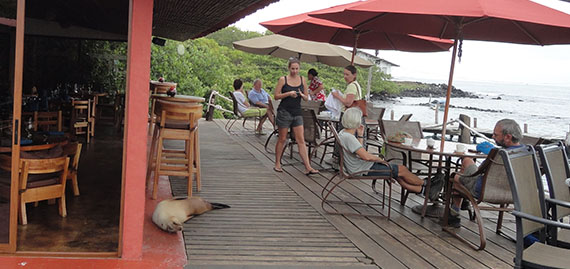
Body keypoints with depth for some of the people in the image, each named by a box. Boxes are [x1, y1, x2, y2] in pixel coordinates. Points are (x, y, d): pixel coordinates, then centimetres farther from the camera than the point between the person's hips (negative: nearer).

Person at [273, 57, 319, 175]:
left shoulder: (302, 80, 7)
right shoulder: (283, 79, -2)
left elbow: (306, 98, 12)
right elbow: (276, 96, -4)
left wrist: (302, 95, -11)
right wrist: (289, 93, -17)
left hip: (297, 112, 3)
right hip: (284, 112, -3)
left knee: (301, 140, -2)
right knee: (282, 139, 6)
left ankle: (308, 167, -7)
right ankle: (277, 164, 20)